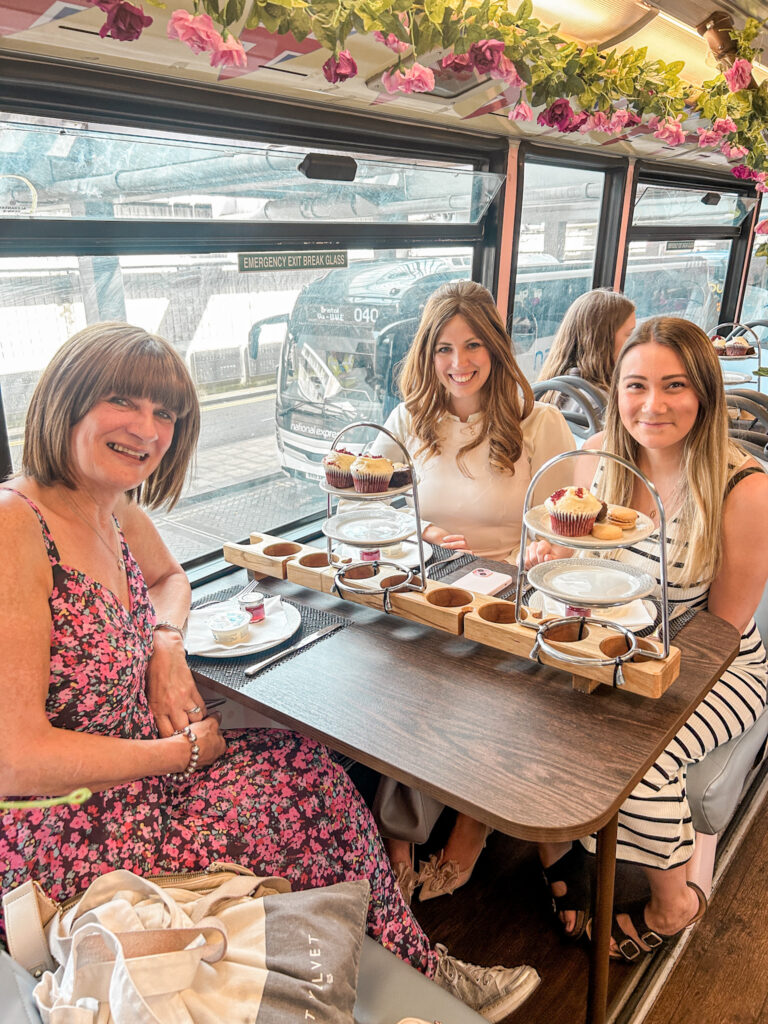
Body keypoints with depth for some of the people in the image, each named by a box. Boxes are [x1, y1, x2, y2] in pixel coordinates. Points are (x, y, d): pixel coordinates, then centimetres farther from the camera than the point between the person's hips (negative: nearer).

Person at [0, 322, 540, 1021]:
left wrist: (167, 643, -2)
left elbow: (169, 579, 21)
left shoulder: (114, 507, 0)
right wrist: (183, 750, -16)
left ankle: (416, 968, 20)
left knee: (309, 769, -1)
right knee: (310, 788, -9)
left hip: (137, 778, 8)